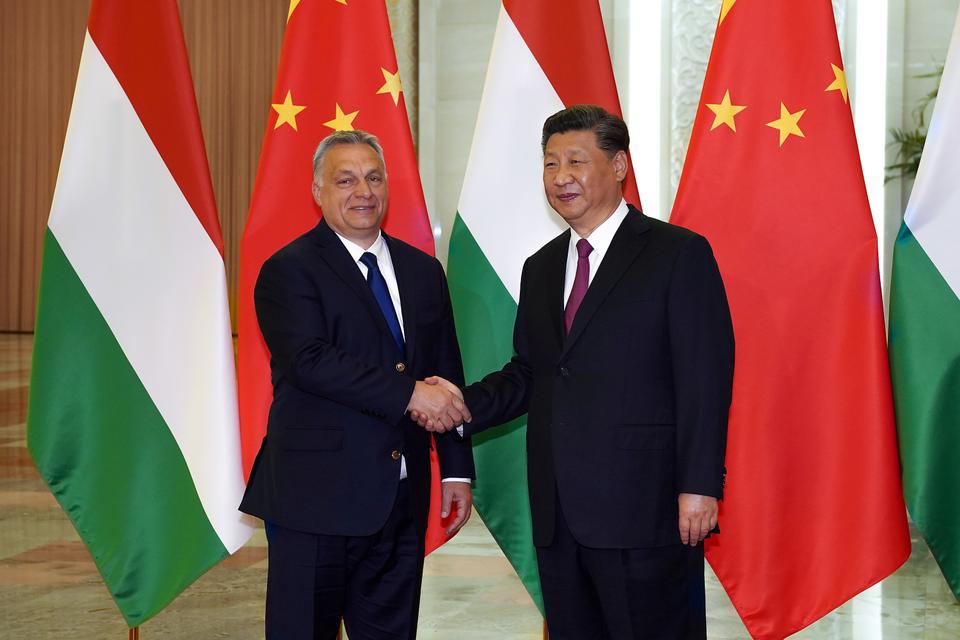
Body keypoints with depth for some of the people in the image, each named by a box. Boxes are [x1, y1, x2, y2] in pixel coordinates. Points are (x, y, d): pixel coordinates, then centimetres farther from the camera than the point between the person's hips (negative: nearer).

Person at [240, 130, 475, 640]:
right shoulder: (289, 271, -5)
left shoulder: (423, 272, 13)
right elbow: (311, 362, -20)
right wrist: (409, 394, -22)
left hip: (402, 500, 6)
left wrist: (457, 469, 9)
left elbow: (448, 376, 15)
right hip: (317, 498, -5)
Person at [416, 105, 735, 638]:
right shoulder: (542, 267, 17)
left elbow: (706, 379, -9)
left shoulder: (679, 254, -4)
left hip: (643, 510, -6)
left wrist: (699, 486, -16)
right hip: (558, 515, 7)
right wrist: (467, 403, 0)